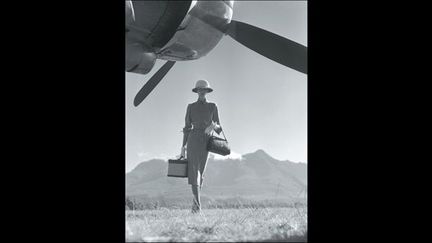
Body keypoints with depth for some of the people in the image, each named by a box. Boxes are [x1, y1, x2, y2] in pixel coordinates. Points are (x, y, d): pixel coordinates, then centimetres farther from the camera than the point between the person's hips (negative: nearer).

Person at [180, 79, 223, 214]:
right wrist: (183, 146, 4)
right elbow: (187, 127, 8)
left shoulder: (213, 106, 8)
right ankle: (198, 204, -22)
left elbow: (218, 127, 7)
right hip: (193, 139, -1)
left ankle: (195, 202, 21)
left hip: (206, 141, 1)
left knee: (200, 172, 5)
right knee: (194, 170, -15)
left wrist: (214, 126, -19)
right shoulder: (191, 107, 8)